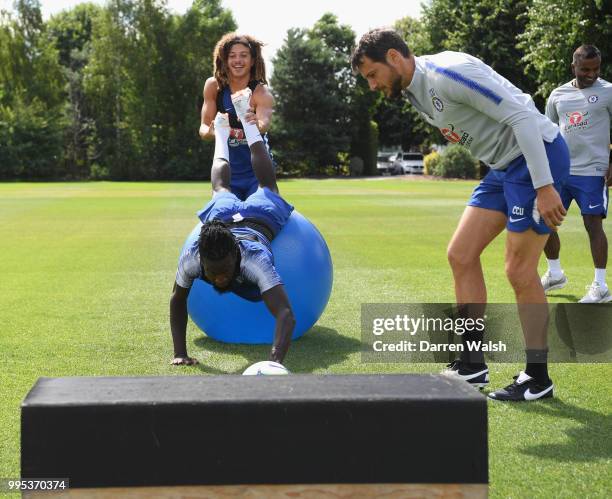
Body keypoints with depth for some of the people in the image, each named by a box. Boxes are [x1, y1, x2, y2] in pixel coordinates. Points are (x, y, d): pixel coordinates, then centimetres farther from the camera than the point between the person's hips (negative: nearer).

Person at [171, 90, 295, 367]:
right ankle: (222, 131, 62)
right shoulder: (191, 257, -42)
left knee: (266, 188, 34)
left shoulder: (254, 259, -51)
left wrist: (276, 361, -76)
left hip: (261, 217, -1)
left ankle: (245, 118, 53)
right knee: (221, 190, 37)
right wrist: (179, 352, -34)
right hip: (222, 216, 1)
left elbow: (286, 314, -60)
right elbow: (177, 301, -24)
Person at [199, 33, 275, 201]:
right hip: (226, 172, 2)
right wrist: (211, 132, -32)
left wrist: (256, 124, -58)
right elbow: (203, 128, -7)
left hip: (257, 173, -2)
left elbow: (264, 124, -34)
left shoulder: (261, 93, -15)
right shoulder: (214, 86, -6)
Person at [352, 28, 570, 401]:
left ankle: (538, 379, 8)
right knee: (461, 255, 7)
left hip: (538, 154, -10)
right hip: (505, 165, 10)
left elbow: (521, 116, -24)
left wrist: (544, 186, -25)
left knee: (519, 271, -6)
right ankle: (473, 364, 15)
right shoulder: (414, 91, 9)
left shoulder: (448, 73, -21)